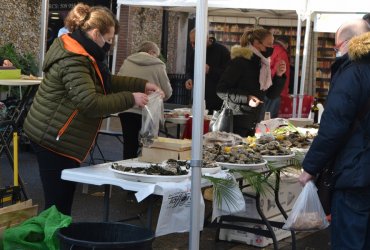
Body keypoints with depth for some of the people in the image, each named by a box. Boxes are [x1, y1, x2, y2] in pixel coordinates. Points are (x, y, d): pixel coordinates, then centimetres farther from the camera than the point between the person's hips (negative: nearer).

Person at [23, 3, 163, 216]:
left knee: (63, 200, 13)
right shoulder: (73, 61, -22)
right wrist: (130, 99, -21)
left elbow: (107, 81, 21)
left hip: (57, 138, 10)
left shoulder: (80, 53, 11)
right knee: (58, 202, -6)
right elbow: (91, 103, -30)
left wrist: (142, 85, 12)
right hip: (53, 139, -10)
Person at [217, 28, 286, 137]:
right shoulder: (240, 62, -12)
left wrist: (279, 75, -2)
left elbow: (271, 94, 13)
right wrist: (246, 98, -25)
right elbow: (221, 90, -15)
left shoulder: (262, 63, 11)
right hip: (236, 120, -7)